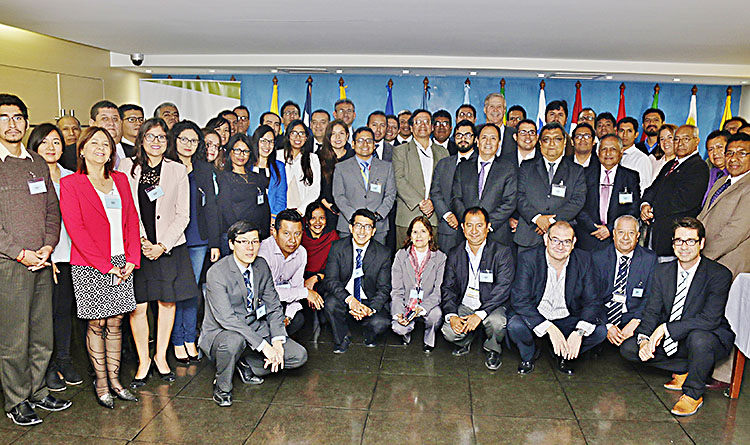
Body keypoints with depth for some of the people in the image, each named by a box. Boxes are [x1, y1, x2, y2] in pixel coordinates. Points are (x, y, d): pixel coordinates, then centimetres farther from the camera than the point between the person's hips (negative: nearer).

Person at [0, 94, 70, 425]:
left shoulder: (38, 163, 13)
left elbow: (52, 209, 13)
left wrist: (48, 246, -1)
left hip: (42, 263, 5)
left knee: (43, 336, 12)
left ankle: (36, 392, 27)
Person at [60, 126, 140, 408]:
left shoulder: (120, 180, 11)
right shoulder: (70, 184, -4)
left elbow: (132, 220, 10)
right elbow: (75, 229, -10)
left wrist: (132, 259, -2)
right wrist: (105, 266, -14)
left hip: (121, 264, 4)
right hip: (89, 267, -4)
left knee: (115, 322, 9)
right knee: (97, 323, 4)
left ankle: (114, 378, 20)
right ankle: (100, 382, 17)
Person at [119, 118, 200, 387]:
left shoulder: (178, 171, 6)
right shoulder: (126, 167, 5)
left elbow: (183, 214, 3)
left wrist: (162, 245, -7)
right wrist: (141, 241, -9)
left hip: (169, 247, 1)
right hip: (136, 247, -1)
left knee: (167, 302, 5)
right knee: (138, 306, -2)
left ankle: (160, 357, 20)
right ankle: (143, 362, 13)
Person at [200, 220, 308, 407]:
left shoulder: (261, 266, -1)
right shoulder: (216, 273, -20)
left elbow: (274, 306, 3)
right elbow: (226, 318, -27)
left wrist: (278, 342, -13)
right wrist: (263, 345, -31)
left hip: (256, 327, 5)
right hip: (220, 333, -5)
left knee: (299, 356, -9)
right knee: (234, 340, -40)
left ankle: (245, 364, 11)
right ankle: (222, 387, -9)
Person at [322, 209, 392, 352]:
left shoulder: (383, 253, -6)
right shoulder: (337, 248, -6)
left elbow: (384, 288, -6)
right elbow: (330, 280, -13)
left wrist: (370, 308, -25)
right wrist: (349, 299, -31)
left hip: (371, 302, 0)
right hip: (343, 300, 1)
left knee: (381, 323, -28)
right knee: (331, 302, -31)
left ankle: (369, 336, 12)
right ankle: (342, 339, -1)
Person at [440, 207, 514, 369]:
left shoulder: (502, 252, -8)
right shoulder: (454, 255, 3)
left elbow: (503, 288, -16)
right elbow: (448, 288, 2)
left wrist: (479, 314, -26)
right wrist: (451, 316, -16)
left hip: (492, 305, -2)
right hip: (464, 305, 2)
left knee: (497, 323, -34)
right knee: (449, 332, -23)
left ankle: (493, 349, 3)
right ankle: (465, 341, 16)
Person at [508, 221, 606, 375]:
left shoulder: (584, 260, -9)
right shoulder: (528, 258, -16)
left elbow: (592, 301, -9)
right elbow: (519, 300, -21)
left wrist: (579, 332, -28)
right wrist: (549, 328, -31)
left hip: (568, 320, 2)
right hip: (536, 317, -2)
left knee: (600, 332, -22)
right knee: (515, 326, -31)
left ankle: (565, 356, 10)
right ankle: (529, 355, 6)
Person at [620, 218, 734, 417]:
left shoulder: (719, 274, -15)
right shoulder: (663, 271, 0)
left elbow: (710, 319, -25)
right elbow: (652, 310, -2)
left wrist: (667, 328, -30)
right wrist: (644, 339, -21)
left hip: (709, 339, -5)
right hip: (667, 340, 5)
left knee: (698, 338, -39)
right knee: (628, 348, -11)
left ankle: (693, 393, -12)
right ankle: (683, 370, 4)